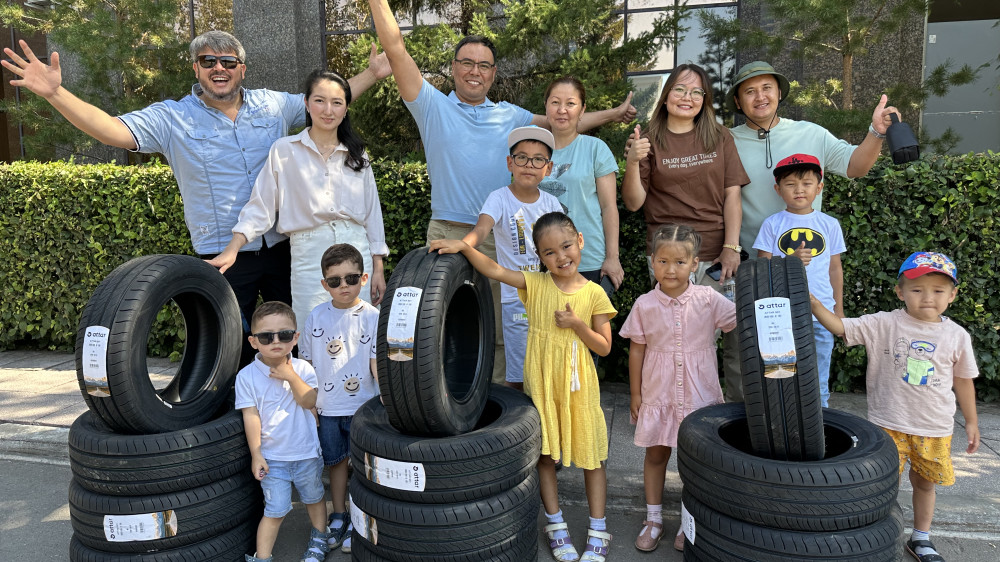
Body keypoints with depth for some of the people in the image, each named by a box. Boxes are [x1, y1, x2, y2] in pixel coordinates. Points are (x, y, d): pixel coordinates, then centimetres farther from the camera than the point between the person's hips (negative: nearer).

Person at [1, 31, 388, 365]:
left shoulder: (273, 105, 5)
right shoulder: (172, 118, -3)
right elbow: (114, 130, -14)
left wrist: (371, 75, 12)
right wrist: (55, 93, -27)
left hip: (281, 248, 3)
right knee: (234, 354, 9)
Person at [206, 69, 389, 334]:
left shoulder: (357, 154, 12)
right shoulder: (284, 151, 3)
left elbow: (372, 211, 12)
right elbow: (261, 207, 3)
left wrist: (378, 269, 9)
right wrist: (231, 250, -8)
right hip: (309, 255, -2)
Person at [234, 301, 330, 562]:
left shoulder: (302, 368, -6)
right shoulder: (247, 376, -11)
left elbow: (309, 402, -16)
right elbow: (251, 416, -10)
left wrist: (291, 376, -25)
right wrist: (256, 454, -10)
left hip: (307, 452, 2)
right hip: (272, 457, -2)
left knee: (314, 498, 21)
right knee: (275, 510, 0)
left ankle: (318, 539, 44)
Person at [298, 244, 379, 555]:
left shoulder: (372, 316, -9)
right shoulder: (316, 317, -1)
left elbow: (377, 363, -10)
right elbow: (307, 362, 7)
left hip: (362, 405, -2)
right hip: (327, 407, 3)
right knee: (336, 461, 16)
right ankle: (338, 517, 33)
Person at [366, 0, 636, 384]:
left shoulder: (509, 116, 16)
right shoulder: (434, 107, 5)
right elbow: (395, 48, -1)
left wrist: (613, 114, 25)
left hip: (500, 240, 3)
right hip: (448, 235, -3)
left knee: (501, 333, 4)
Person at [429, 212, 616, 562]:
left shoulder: (593, 293, -6)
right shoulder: (535, 284, -4)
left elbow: (604, 347, -3)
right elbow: (494, 270, -15)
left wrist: (577, 324, -18)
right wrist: (462, 246, -28)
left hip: (578, 385, -1)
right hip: (540, 383, 1)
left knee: (591, 456, 7)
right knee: (544, 453, 11)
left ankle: (598, 531, 23)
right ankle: (555, 524, 29)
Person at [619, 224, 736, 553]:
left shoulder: (709, 300, -9)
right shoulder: (645, 305, -6)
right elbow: (636, 350, 0)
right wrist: (635, 394, 3)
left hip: (700, 395, -1)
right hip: (658, 394, 1)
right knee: (656, 453, 13)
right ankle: (653, 519, 30)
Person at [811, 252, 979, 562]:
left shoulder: (957, 336, 0)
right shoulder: (884, 325, -10)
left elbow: (963, 381, 10)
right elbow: (841, 326, -18)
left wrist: (971, 422, 16)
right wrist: (815, 305, -35)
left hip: (936, 428, 3)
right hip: (890, 424, -3)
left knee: (924, 481, 18)